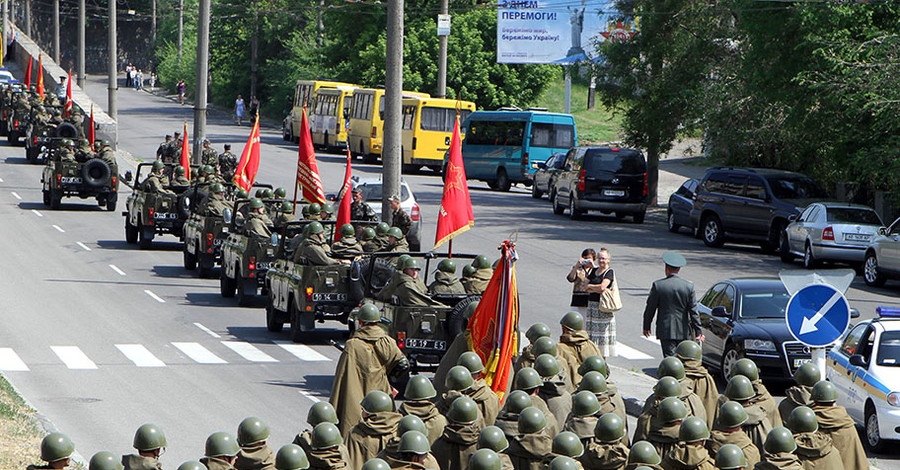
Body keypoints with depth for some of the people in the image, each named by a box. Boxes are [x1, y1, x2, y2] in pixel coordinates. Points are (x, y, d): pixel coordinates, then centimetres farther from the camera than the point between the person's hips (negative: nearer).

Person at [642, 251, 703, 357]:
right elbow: (693, 311, -3)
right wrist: (698, 332, 1)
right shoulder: (688, 286, -3)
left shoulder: (658, 285, -7)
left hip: (666, 330, -2)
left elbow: (650, 308, -1)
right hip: (684, 332, 2)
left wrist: (646, 327, 12)